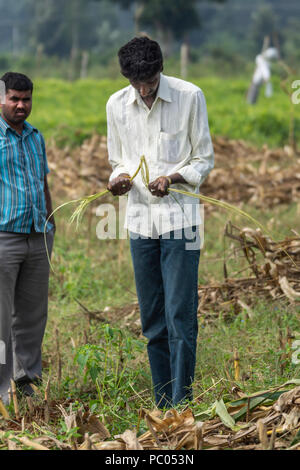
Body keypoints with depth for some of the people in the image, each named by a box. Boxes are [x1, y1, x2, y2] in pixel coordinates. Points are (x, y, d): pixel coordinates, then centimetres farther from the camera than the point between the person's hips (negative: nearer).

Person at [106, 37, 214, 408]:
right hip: (140, 218, 4)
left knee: (180, 315, -9)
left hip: (180, 216, -4)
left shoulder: (189, 97, -5)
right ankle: (162, 406, 13)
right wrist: (119, 178, -8)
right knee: (152, 321, 6)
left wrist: (173, 178, -18)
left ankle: (182, 404, -6)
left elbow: (204, 160, 1)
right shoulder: (116, 105, 6)